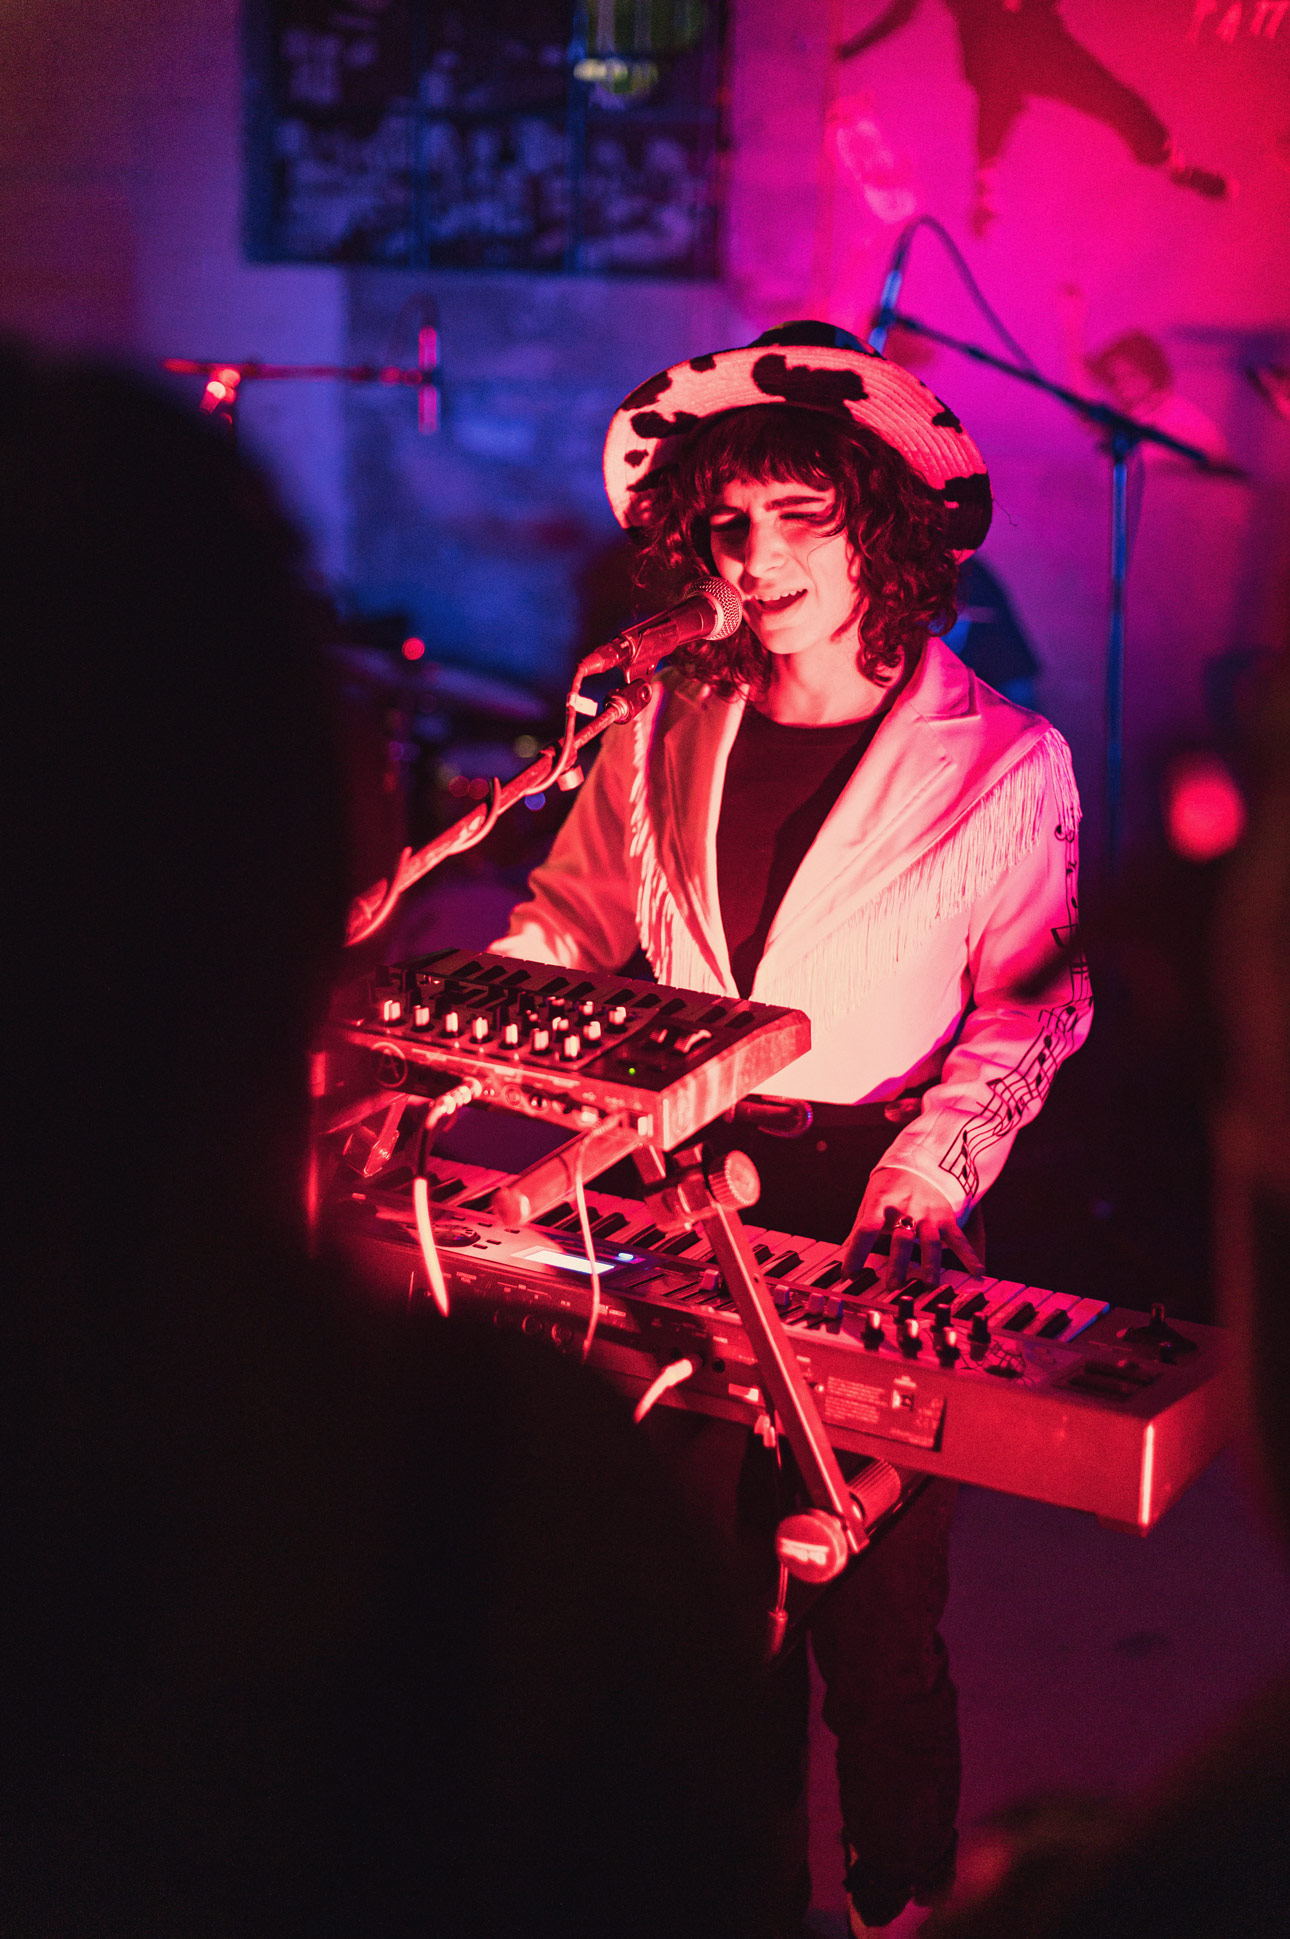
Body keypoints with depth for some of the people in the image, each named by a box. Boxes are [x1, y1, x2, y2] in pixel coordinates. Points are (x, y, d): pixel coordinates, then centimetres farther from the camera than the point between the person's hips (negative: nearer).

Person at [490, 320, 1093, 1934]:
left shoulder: (1004, 765, -7)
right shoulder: (667, 727, 4)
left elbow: (1026, 1010, -7)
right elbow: (568, 922, 12)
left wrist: (931, 1170, -22)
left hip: (875, 1215, -3)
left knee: (875, 1615, 5)